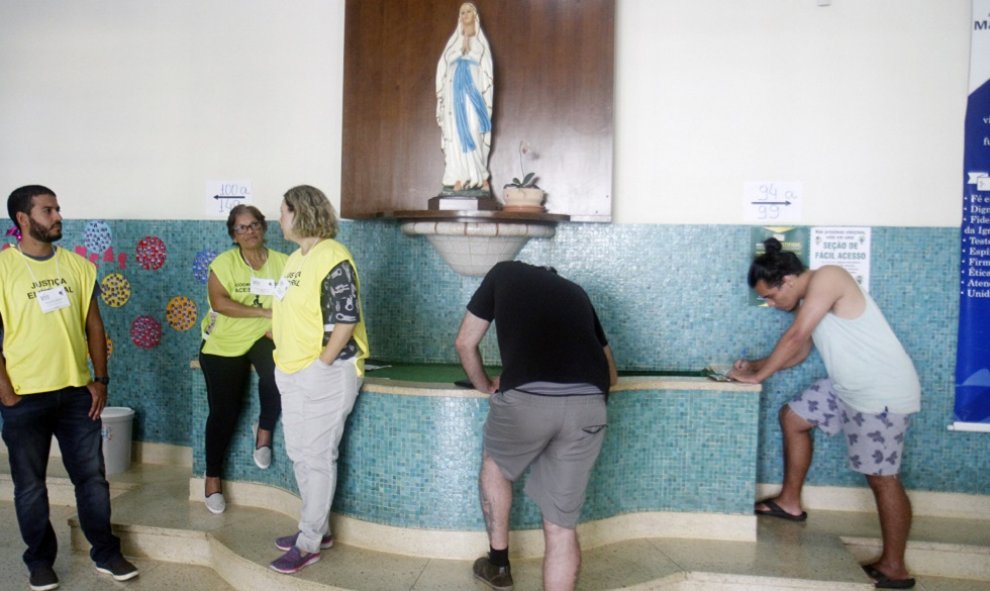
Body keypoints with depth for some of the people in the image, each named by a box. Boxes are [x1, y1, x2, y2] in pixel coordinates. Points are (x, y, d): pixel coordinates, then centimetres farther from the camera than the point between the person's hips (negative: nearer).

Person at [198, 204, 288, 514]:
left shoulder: (282, 262, -1)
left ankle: (264, 431, -1)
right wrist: (265, 313, -24)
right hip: (223, 343, -1)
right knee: (223, 412, -1)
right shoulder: (224, 262, -6)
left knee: (277, 373, -31)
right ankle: (213, 477, 20)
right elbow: (219, 302, -19)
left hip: (263, 338, 1)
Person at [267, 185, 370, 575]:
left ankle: (309, 543, 12)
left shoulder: (332, 258, -17)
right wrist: (285, 358, 15)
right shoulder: (297, 258, 12)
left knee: (318, 457, 0)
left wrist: (322, 363, -17)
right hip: (293, 371, 10)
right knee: (299, 453, 16)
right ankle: (317, 528, 31)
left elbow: (347, 319, -20)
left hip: (324, 372, -10)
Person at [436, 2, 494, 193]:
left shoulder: (481, 42, 13)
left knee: (473, 133, -14)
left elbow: (486, 70, 4)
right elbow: (444, 67, 15)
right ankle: (459, 179, -11)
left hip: (473, 91, -2)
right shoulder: (454, 41, 19)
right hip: (455, 92, 2)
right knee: (456, 134, -7)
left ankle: (480, 177, -11)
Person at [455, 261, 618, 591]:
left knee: (495, 464, 31)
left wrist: (486, 386, 42)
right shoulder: (575, 292, 32)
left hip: (526, 398, -2)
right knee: (562, 525, 15)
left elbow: (465, 344, 27)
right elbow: (611, 374, 34)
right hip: (589, 405, 3)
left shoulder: (504, 273, 26)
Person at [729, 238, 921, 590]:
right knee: (792, 417, 16)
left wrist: (757, 376, -14)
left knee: (881, 478, -2)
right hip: (847, 387, 10)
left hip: (884, 393, -10)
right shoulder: (807, 301, 8)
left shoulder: (826, 278, -20)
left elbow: (795, 338, -23)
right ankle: (790, 502, 29)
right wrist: (757, 365, 5)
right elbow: (800, 352, 17)